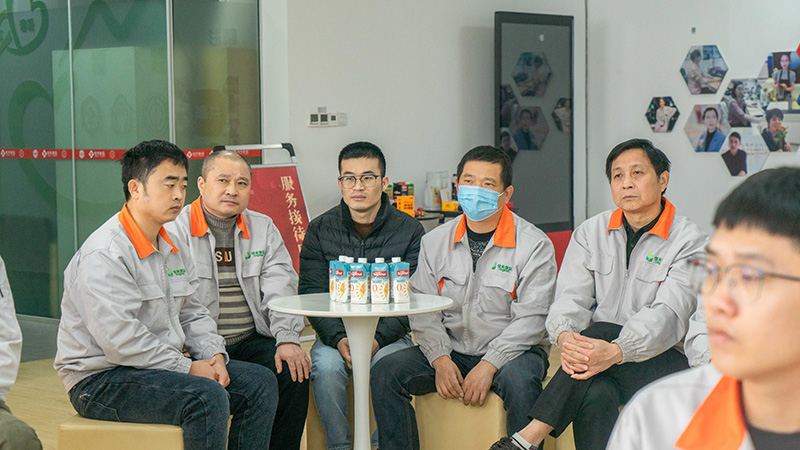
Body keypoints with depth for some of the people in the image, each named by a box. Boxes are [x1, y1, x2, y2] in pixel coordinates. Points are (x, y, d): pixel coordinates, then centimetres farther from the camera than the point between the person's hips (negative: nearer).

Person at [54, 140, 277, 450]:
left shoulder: (174, 247, 12)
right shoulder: (104, 255, -19)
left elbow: (193, 314, 18)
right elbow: (120, 341, -26)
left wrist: (213, 355, -2)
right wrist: (188, 369, -20)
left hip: (167, 365, 10)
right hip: (102, 380, -9)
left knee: (260, 382, 1)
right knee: (207, 396, -31)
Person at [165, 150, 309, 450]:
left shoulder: (264, 229, 15)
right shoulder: (174, 231, 1)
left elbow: (280, 289, 5)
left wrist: (287, 340, -13)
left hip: (253, 341, 4)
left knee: (293, 371, -22)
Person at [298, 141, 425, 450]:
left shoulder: (409, 231, 0)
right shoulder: (319, 230, 4)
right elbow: (311, 296, -1)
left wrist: (377, 340, -19)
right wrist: (339, 340, -18)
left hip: (389, 334, -1)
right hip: (336, 333, 1)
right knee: (326, 366, -30)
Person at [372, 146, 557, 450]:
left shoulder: (534, 245, -6)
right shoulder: (434, 242, 7)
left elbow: (531, 319, -12)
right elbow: (422, 309, 5)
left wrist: (488, 366, -21)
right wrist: (440, 359, -12)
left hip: (510, 351, -3)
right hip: (451, 352, 4)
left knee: (520, 381, -36)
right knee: (386, 372, -16)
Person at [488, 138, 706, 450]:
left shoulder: (689, 242, -3)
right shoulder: (590, 232, 11)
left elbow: (668, 315, -17)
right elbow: (571, 298, 0)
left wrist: (615, 351, -36)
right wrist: (564, 336, -25)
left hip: (662, 359, -2)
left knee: (601, 331, -33)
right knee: (596, 395, -34)